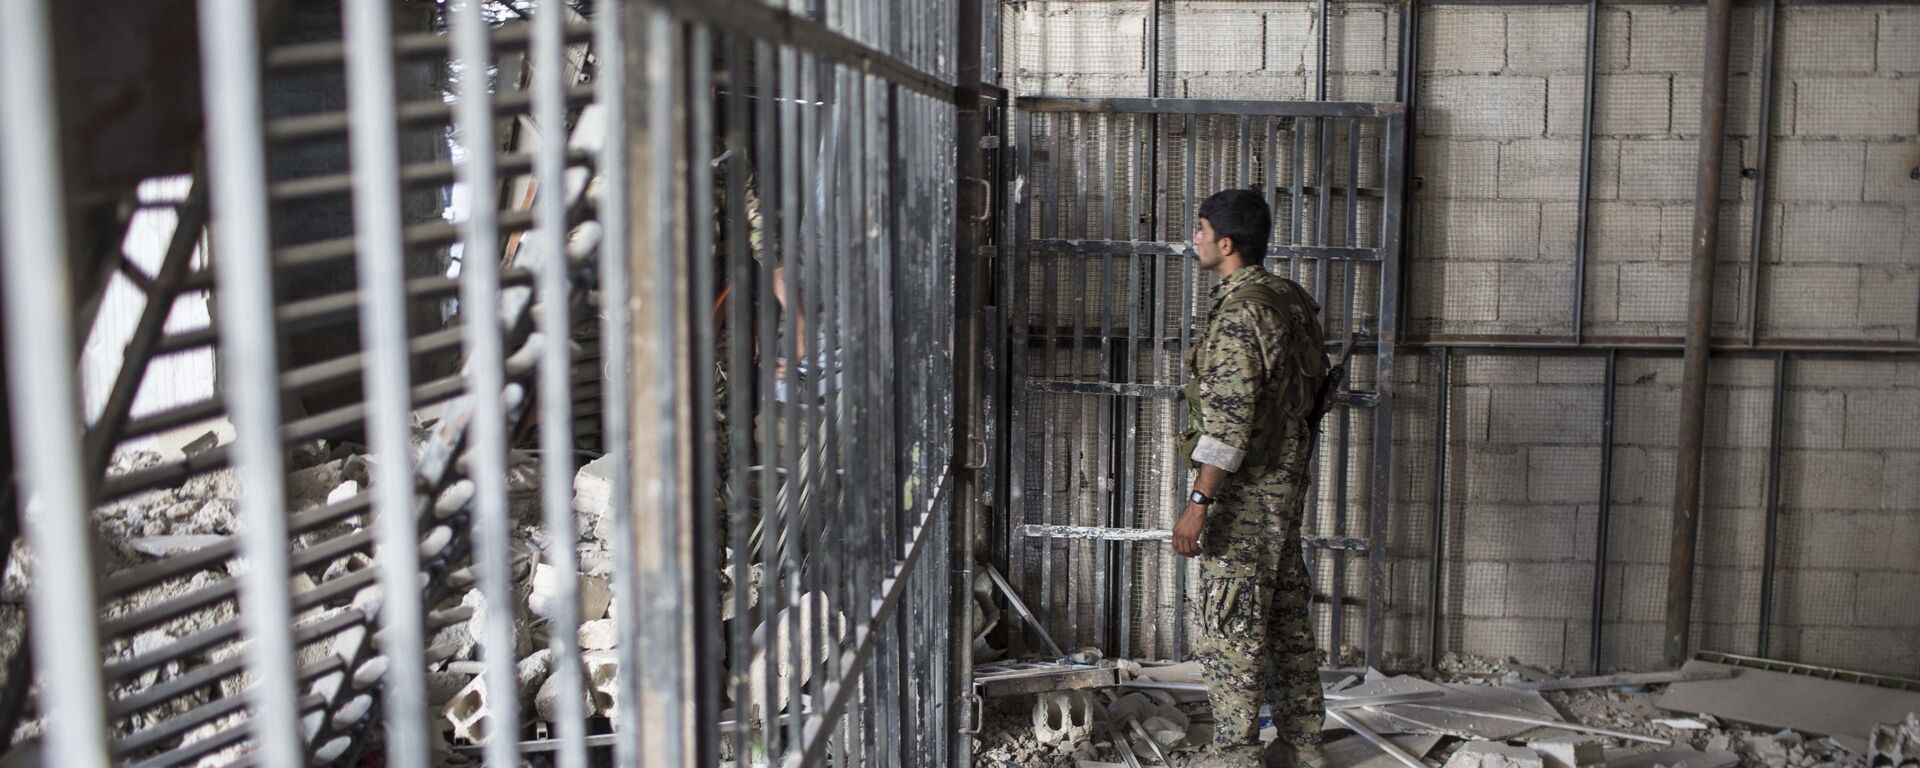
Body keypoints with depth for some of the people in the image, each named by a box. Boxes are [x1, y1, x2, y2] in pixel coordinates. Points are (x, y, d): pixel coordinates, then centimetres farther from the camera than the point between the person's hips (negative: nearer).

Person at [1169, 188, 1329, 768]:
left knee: (1230, 629, -2)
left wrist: (1198, 503, -23)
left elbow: (1229, 420, -24)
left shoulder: (1240, 311, -20)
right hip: (1287, 482, 10)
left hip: (1245, 493, -10)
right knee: (1287, 618, 16)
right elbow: (1311, 384, 17)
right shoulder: (1291, 300, 9)